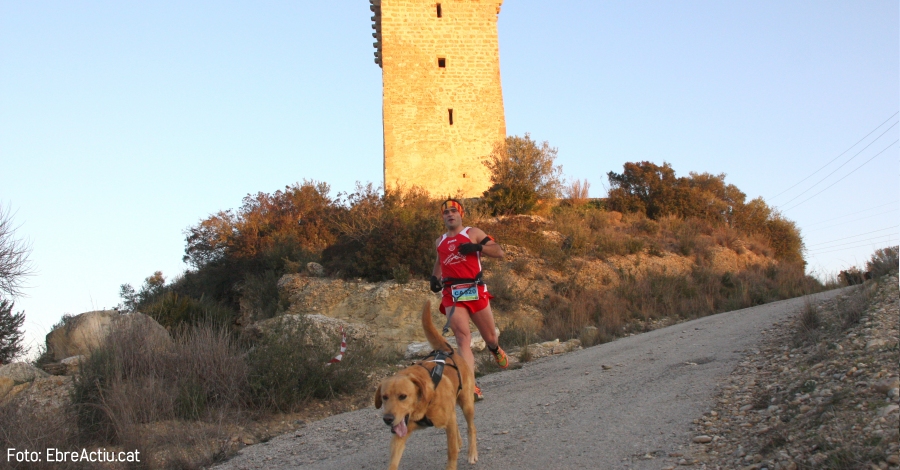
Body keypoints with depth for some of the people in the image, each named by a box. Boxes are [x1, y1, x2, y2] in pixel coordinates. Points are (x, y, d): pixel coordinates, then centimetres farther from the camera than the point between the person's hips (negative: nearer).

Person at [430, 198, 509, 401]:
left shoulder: (473, 233, 7)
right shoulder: (439, 242, 18)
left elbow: (499, 252, 0)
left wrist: (477, 247, -16)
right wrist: (435, 277, 17)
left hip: (475, 291, -1)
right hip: (452, 295, 2)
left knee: (490, 337, 10)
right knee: (462, 339, -16)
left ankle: (495, 349, 49)